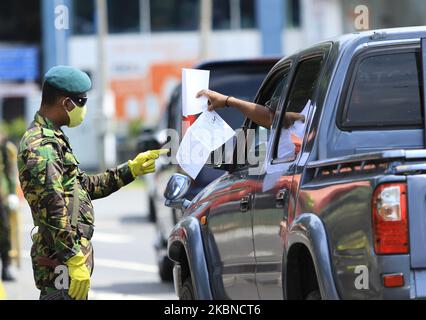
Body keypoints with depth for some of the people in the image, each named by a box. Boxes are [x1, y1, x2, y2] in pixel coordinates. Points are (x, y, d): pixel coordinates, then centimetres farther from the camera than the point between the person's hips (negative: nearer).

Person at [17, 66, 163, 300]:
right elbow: (53, 210, -23)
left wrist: (131, 169, 26)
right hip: (62, 262, -11)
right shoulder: (41, 146, -16)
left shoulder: (52, 139, 18)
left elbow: (85, 186, 27)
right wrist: (75, 261, -25)